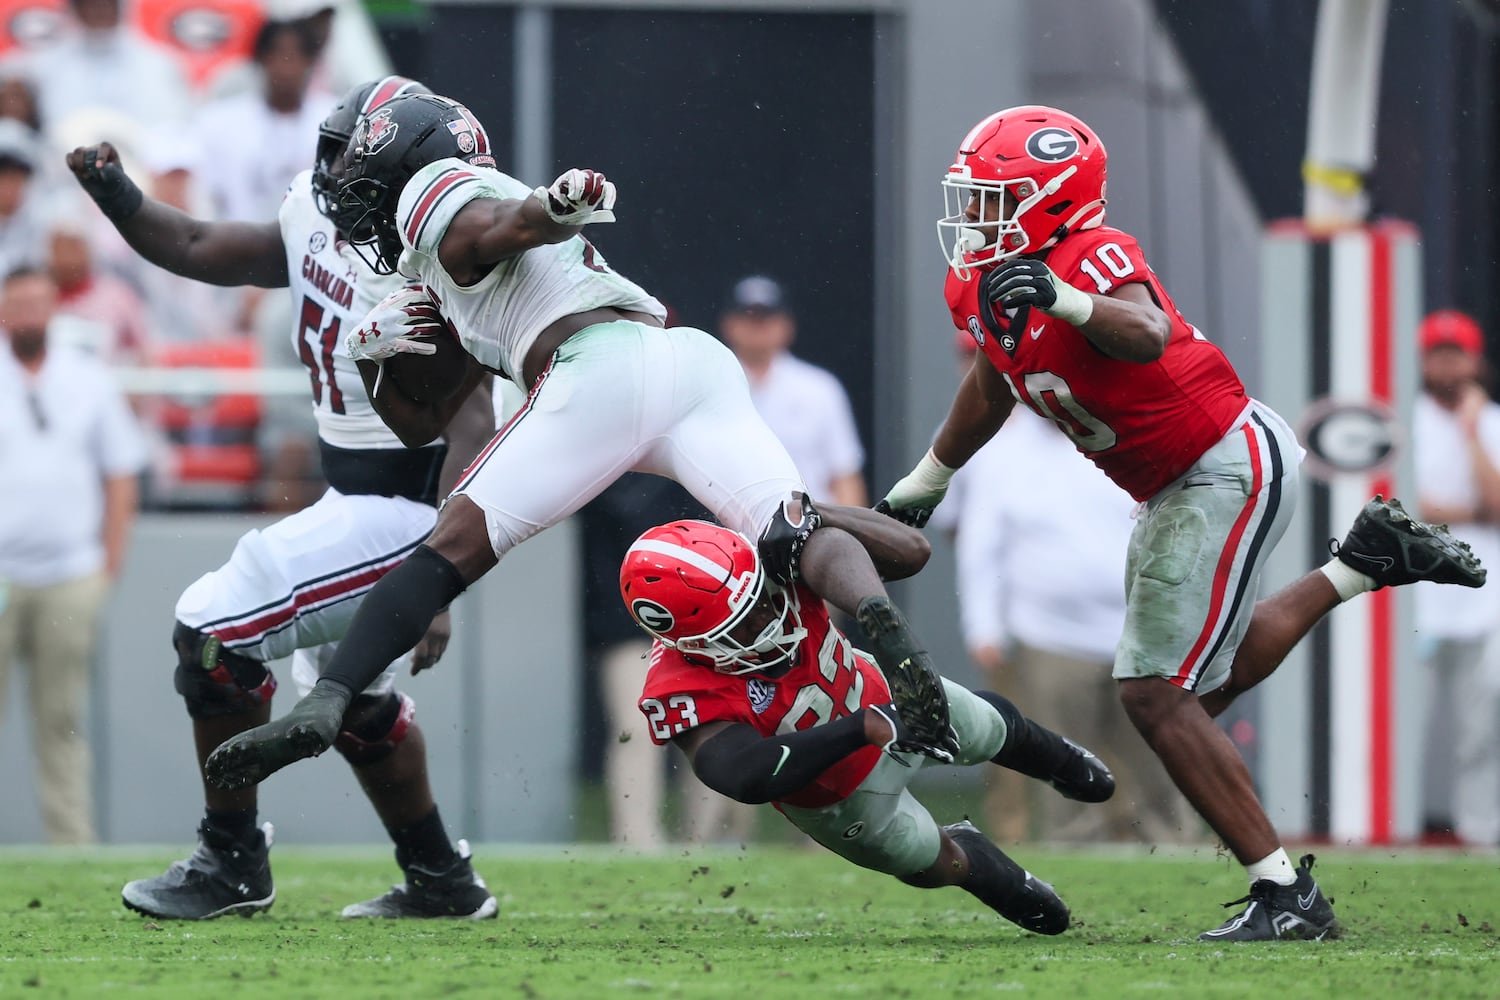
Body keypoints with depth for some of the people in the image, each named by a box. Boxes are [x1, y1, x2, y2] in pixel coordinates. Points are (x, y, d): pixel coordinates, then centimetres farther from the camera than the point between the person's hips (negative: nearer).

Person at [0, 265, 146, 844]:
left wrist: (110, 559, 5)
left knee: (63, 719, 4)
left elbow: (120, 472, 13)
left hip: (70, 577, 2)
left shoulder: (89, 381, 10)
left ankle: (72, 840, 5)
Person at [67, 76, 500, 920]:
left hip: (408, 510, -9)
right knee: (353, 702, 23)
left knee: (215, 630, -10)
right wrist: (119, 198, -5)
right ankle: (443, 882, 36)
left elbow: (473, 430, -28)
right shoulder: (318, 219, 0)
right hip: (357, 497, 9)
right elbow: (200, 250, 14)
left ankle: (234, 865, 1)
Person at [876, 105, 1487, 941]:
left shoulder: (1093, 259, -24)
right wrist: (922, 485, 33)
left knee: (1159, 697, -14)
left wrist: (1065, 300, -63)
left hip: (1232, 469, -10)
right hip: (1177, 487, 10)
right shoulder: (979, 284, 2)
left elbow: (1148, 337, -46)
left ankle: (1287, 897, -8)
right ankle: (1365, 563, 34)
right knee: (1206, 680, 25)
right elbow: (991, 389, 23)